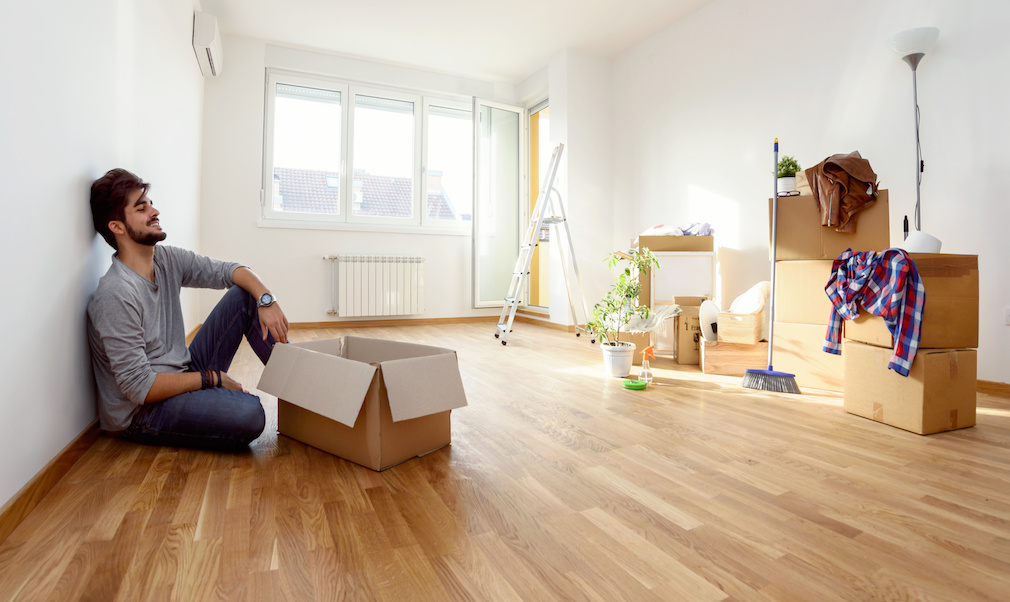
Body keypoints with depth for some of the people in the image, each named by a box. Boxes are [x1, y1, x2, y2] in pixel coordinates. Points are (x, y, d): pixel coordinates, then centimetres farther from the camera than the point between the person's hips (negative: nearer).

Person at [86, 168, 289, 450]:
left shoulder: (166, 259, 1)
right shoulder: (116, 295, -22)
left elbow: (229, 270, 3)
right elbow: (140, 388, -23)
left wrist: (266, 300, -16)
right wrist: (211, 378, -16)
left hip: (184, 376, 8)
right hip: (143, 411, -8)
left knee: (245, 295, 0)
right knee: (248, 414, -38)